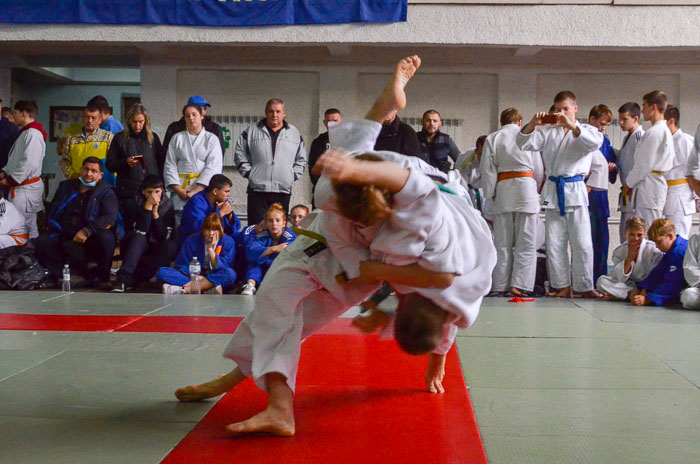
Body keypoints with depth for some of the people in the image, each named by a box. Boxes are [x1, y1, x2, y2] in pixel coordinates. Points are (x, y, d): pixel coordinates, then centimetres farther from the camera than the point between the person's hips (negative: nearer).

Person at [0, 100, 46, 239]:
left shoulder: (33, 134, -15)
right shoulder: (26, 132, 19)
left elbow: (30, 163, -23)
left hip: (26, 188, -10)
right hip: (20, 187, 10)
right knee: (30, 227, 12)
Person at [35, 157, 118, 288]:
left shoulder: (106, 192, 3)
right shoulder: (66, 186, 18)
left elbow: (110, 218, -13)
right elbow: (51, 211, 22)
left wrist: (86, 231, -26)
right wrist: (51, 226, 2)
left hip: (90, 240, -4)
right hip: (64, 236, 4)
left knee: (107, 238, -34)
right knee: (41, 242, -20)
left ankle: (102, 278, -11)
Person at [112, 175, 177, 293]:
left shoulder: (167, 205, -2)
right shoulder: (133, 203, -7)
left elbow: (165, 236, -10)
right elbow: (139, 231, -22)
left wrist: (155, 213, -19)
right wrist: (148, 207, -26)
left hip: (156, 252, 2)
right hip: (134, 249, -2)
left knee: (171, 247, -30)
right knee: (139, 238, -34)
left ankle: (132, 279, -29)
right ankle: (123, 278, -42)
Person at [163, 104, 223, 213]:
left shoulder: (211, 138, 8)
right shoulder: (177, 138, 14)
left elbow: (214, 167, -4)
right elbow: (169, 166, 8)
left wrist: (196, 190, -13)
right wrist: (179, 190, -7)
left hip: (203, 190, -1)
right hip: (180, 193, 1)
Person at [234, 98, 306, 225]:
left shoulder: (295, 134, 13)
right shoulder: (251, 131, 8)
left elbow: (301, 160, 17)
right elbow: (240, 154, 9)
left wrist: (293, 175, 4)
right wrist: (248, 172, -1)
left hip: (283, 190, 2)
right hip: (257, 190, -1)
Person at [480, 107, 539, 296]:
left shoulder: (492, 139, 8)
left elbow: (487, 169, 2)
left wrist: (491, 194, 8)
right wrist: (538, 189, 22)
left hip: (502, 189, 2)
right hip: (526, 186, -1)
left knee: (502, 242, 7)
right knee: (526, 242, 1)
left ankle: (501, 286, 7)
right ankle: (519, 284, -7)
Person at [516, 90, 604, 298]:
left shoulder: (585, 130, 7)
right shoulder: (548, 131, 12)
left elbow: (595, 142, -16)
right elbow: (524, 144, 2)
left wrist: (571, 126, -25)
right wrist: (532, 124, -16)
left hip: (575, 190, -3)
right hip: (553, 190, 3)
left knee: (582, 243, -3)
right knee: (555, 244, 4)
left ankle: (584, 286, 5)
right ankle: (562, 286, 12)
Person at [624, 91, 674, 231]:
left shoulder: (654, 132, -14)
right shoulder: (665, 131, 17)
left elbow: (644, 164, -15)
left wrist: (629, 183, -1)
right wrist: (632, 184, 14)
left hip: (648, 187, -10)